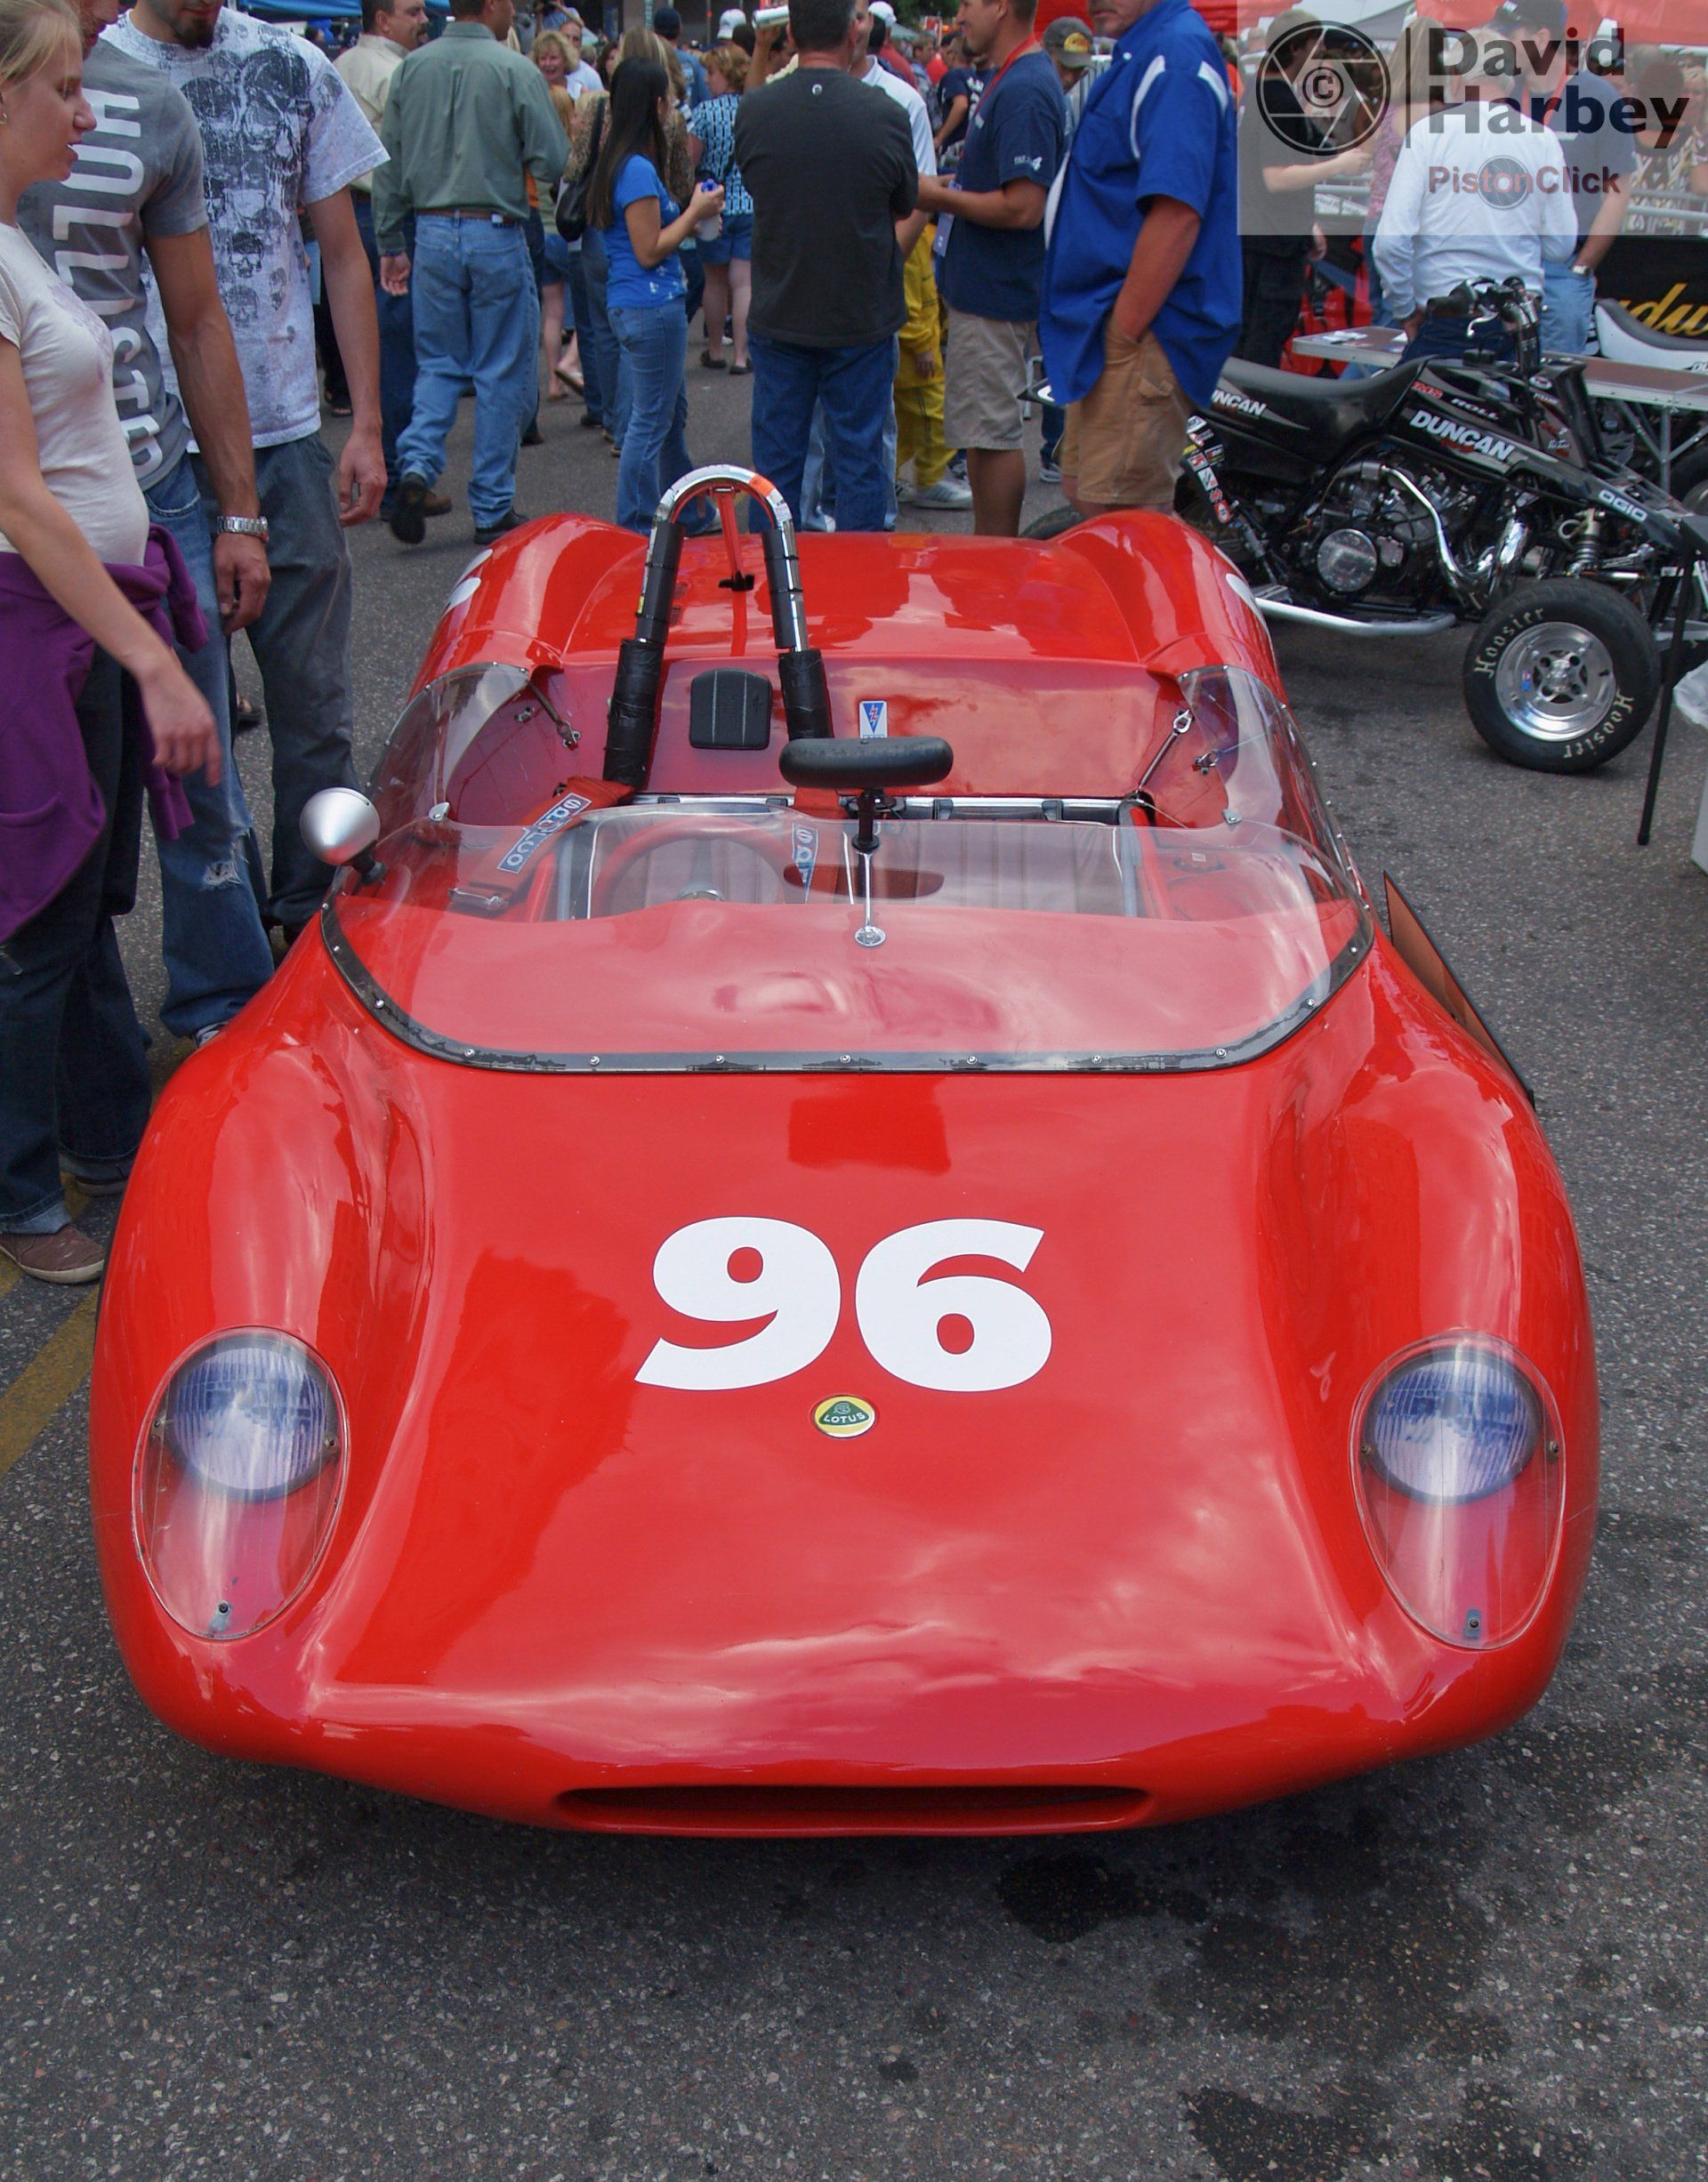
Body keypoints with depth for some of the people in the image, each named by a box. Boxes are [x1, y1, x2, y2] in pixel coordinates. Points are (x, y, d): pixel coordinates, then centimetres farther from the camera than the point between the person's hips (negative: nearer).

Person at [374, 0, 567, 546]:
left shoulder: (412, 68, 3)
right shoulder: (515, 70, -9)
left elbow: (388, 165, 5)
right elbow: (551, 162, -11)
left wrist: (390, 245, 12)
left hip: (433, 234, 4)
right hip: (497, 235, -4)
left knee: (438, 363, 16)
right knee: (502, 374, 5)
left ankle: (417, 466, -7)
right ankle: (492, 510, 9)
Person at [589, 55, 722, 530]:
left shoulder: (626, 163, 12)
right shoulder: (638, 170, -18)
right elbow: (649, 251, -18)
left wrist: (690, 215, 11)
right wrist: (694, 214, -9)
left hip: (633, 307, 10)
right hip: (651, 307, -10)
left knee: (672, 416, 20)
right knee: (651, 422, -3)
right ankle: (636, 529, 4)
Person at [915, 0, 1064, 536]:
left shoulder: (1023, 90, -20)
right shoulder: (1008, 80, 13)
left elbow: (1022, 207, -27)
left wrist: (940, 196, -16)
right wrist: (949, 187, 9)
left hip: (996, 294, -11)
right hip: (982, 288, 11)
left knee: (992, 433, -4)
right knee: (983, 432, 16)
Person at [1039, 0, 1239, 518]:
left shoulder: (1177, 56, -17)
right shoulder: (1142, 54, 17)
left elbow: (1176, 214, -26)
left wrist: (1124, 335, -23)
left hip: (1144, 339, -11)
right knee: (1086, 498, 18)